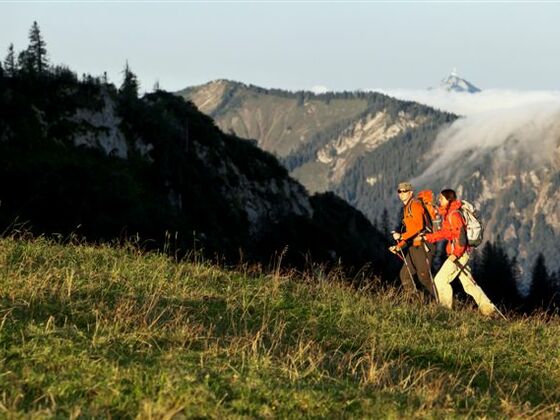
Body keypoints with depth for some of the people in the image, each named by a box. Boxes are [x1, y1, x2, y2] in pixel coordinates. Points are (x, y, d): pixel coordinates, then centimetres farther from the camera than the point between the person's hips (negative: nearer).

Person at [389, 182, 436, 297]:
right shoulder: (406, 208, 19)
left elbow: (418, 226, -23)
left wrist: (401, 236, -24)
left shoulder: (415, 205, -10)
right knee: (405, 275, 9)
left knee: (424, 277, -8)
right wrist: (399, 246, 15)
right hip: (414, 247, 10)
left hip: (422, 246, -10)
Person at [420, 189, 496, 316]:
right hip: (459, 254, 10)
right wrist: (427, 237, 14)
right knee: (468, 283, 13)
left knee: (440, 280, -6)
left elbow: (461, 234, -23)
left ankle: (445, 309, 1)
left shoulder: (454, 215, -16)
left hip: (459, 254, -10)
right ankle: (488, 308, 15)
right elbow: (444, 233, 21)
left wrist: (456, 253, -27)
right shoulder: (448, 214, 15)